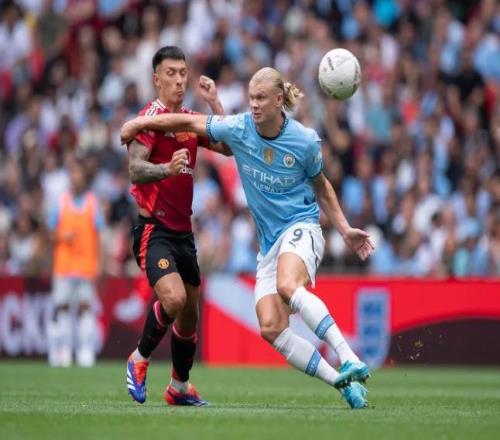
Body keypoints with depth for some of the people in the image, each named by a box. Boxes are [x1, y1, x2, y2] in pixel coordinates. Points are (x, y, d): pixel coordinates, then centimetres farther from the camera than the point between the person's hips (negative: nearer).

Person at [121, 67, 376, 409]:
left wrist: (345, 230, 7)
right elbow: (191, 122, 10)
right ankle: (343, 382, -13)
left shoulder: (305, 140, -8)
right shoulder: (238, 128, -5)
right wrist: (143, 122, 16)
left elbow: (321, 186, 10)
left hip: (301, 227, -4)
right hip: (269, 242, 4)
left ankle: (350, 361, -41)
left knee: (287, 286, -38)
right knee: (270, 328, -16)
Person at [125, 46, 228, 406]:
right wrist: (167, 169, -43)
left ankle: (179, 387, 29)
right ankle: (139, 360, -3)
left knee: (190, 314, 11)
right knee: (173, 298, -27)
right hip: (154, 228, -7)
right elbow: (135, 170, -23)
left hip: (183, 230, 7)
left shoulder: (190, 119, 12)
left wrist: (215, 103, 1)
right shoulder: (151, 117, -12)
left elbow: (229, 146, 8)